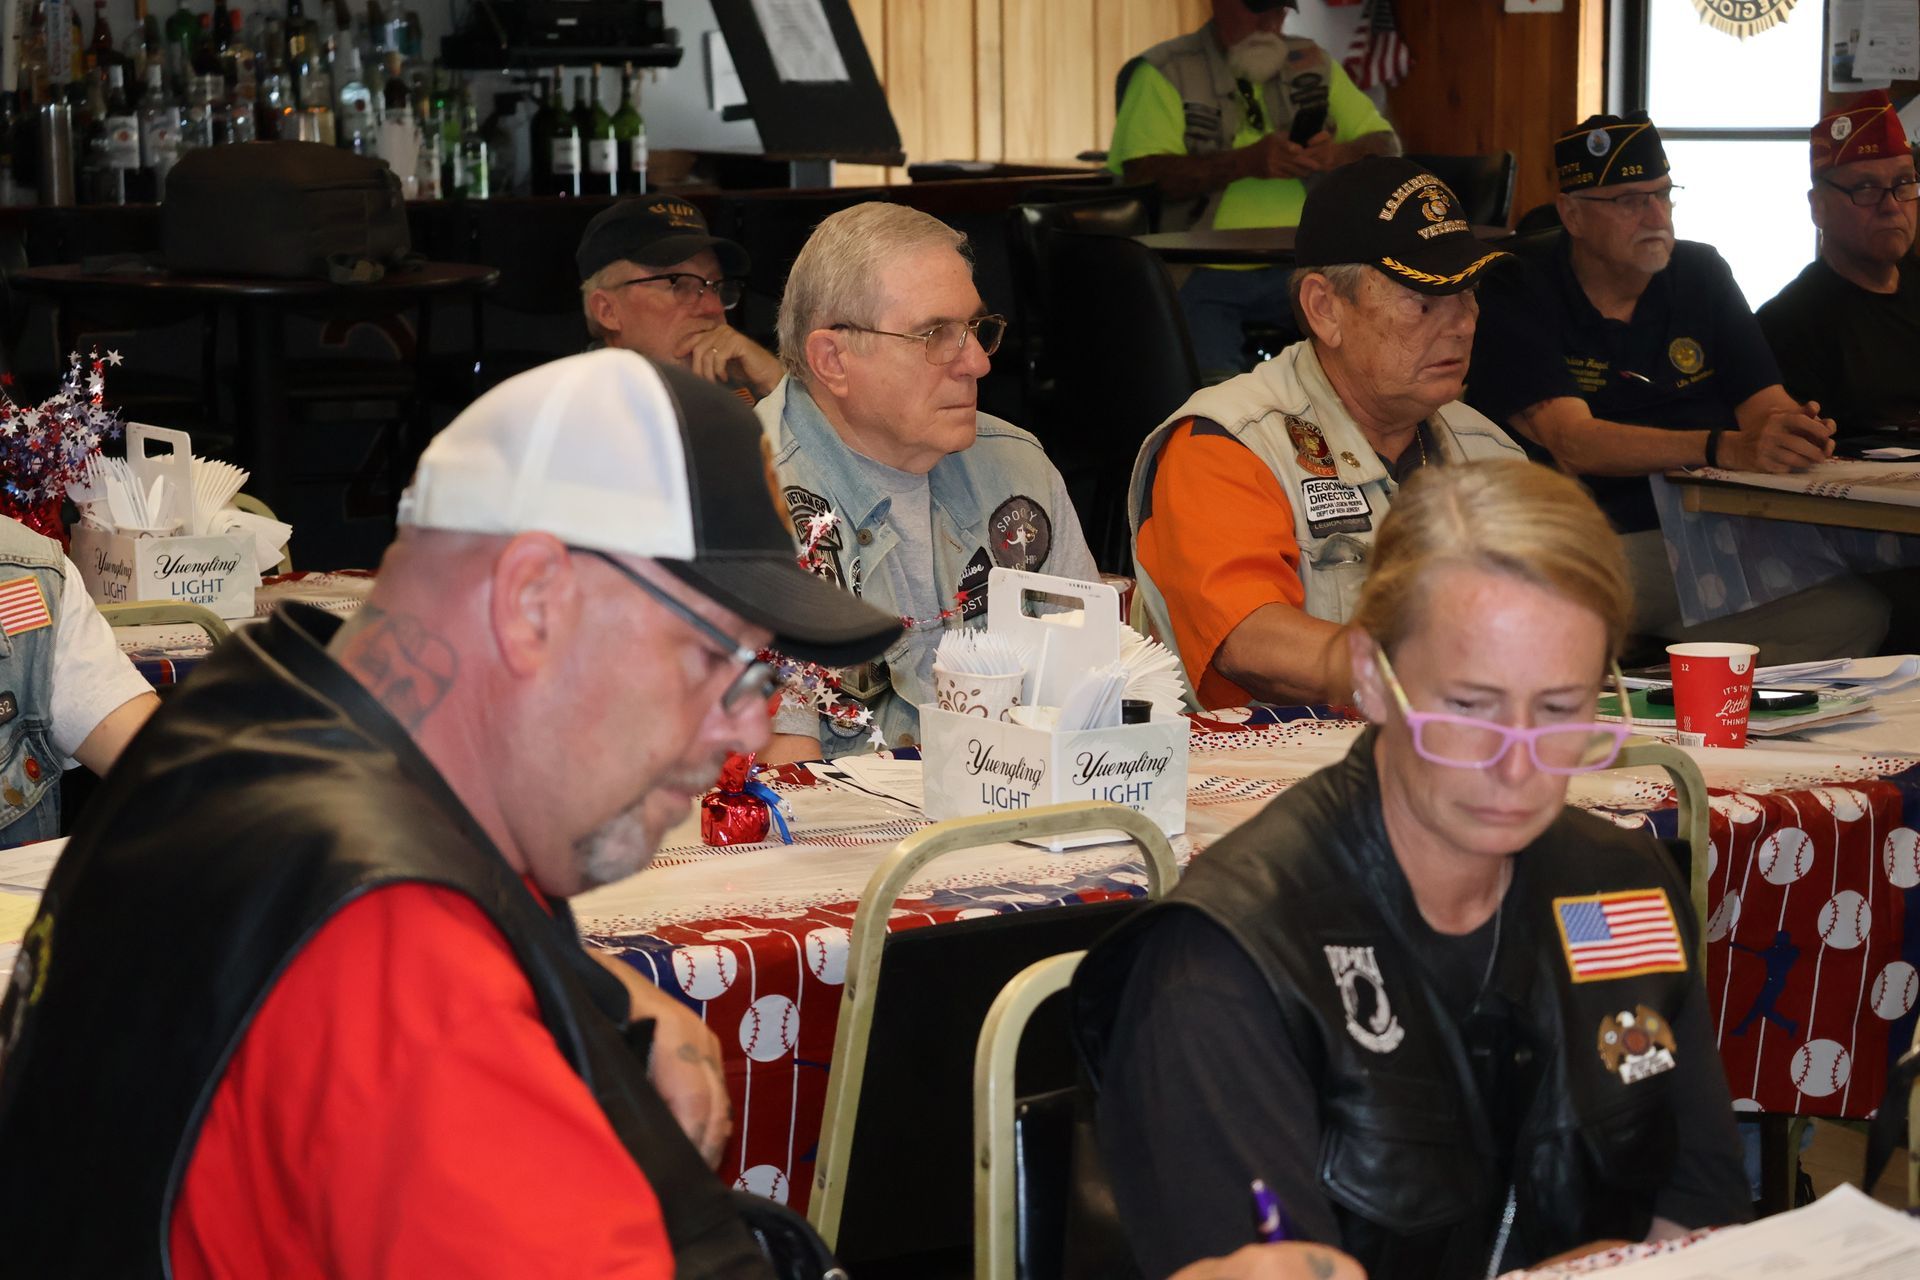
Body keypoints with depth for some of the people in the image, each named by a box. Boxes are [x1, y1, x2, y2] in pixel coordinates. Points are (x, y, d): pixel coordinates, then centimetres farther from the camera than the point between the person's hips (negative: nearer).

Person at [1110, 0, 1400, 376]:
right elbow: (1141, 174, -11)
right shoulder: (1165, 72, 2)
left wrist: (1341, 155, -9)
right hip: (1201, 272, -4)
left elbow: (1387, 146, 15)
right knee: (1211, 377, -33)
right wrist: (1246, 162, -21)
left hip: (1295, 267, 4)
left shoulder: (1311, 63, 16)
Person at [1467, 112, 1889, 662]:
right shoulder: (1518, 291, -2)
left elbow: (1762, 400, 8)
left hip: (1705, 543, 6)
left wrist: (1794, 429, -20)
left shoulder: (1701, 273, 16)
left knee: (1855, 613, -22)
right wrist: (1727, 448, -29)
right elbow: (1571, 442, -16)